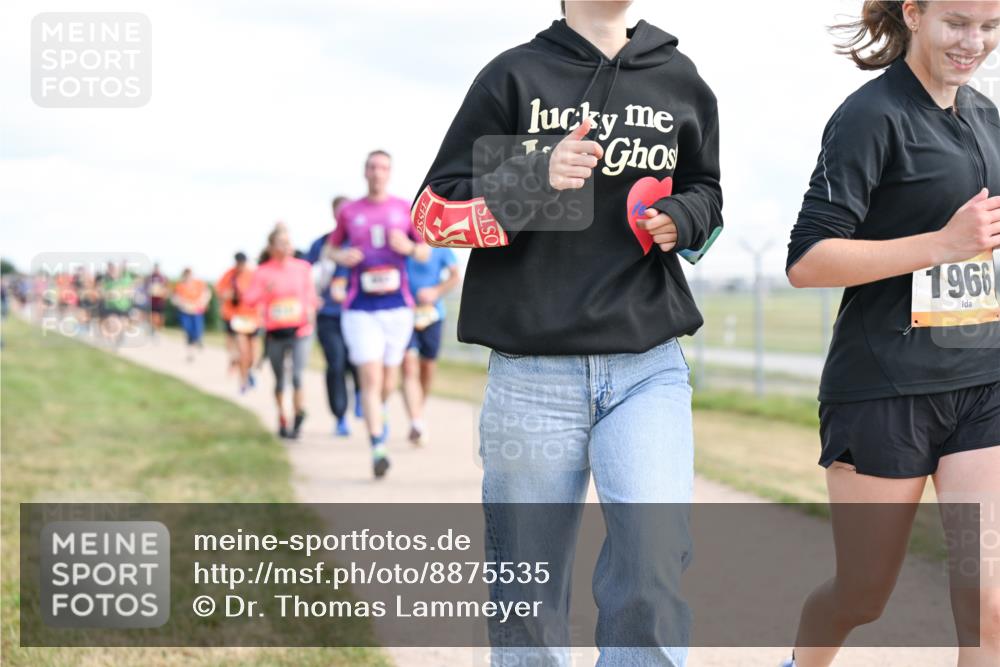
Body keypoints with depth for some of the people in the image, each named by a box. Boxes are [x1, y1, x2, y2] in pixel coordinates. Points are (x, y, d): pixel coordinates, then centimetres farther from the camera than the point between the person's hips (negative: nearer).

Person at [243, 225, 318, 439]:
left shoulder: (302, 267, 4)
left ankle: (299, 418, -3)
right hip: (275, 334, 1)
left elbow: (310, 295, 14)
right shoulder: (263, 271, -1)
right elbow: (249, 299, -9)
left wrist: (310, 310, -5)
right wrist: (265, 290, -27)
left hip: (299, 332, -1)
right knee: (279, 380, 12)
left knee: (297, 376, -17)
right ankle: (282, 420, 27)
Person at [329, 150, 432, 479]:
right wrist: (341, 257, -5)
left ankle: (379, 412, 44)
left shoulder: (405, 208, 6)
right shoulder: (349, 212, 6)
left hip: (398, 305, 2)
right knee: (370, 378, -11)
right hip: (360, 309, -2)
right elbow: (332, 248, 18)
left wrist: (409, 247, -11)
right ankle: (378, 448, -13)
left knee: (390, 376, 12)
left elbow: (425, 252, 11)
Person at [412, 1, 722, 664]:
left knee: (656, 569, -15)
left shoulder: (680, 81, 11)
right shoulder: (515, 76, 3)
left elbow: (705, 191, 26)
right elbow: (434, 213, 1)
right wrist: (535, 179, -16)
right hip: (533, 376, -1)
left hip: (650, 367, 2)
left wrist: (681, 218, 1)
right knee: (531, 593, 4)